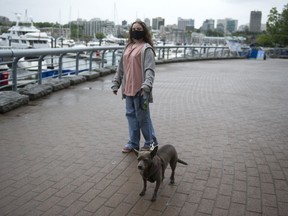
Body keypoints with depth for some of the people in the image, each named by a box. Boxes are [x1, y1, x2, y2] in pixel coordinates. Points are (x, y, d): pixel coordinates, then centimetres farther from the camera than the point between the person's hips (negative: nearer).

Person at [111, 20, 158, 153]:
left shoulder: (146, 48, -7)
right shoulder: (128, 47, 15)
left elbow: (150, 69, -16)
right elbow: (121, 67, 18)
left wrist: (146, 85, -29)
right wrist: (115, 83, 15)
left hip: (139, 89, -7)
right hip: (128, 88, 7)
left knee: (142, 116, 1)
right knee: (131, 115, 12)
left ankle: (151, 142, 18)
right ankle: (133, 142, 24)